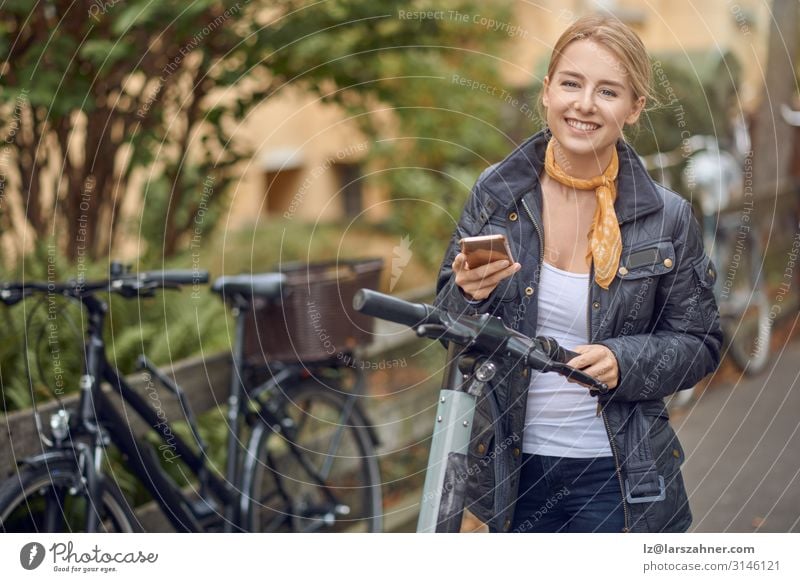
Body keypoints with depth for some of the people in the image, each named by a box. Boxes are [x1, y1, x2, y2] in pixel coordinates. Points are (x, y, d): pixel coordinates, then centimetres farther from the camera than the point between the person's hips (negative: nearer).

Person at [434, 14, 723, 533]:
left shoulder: (668, 218, -7)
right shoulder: (497, 194, -3)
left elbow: (698, 345, 0)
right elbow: (448, 319, 4)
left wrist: (623, 361, -19)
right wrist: (470, 294, -19)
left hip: (618, 476, -2)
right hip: (513, 469, 2)